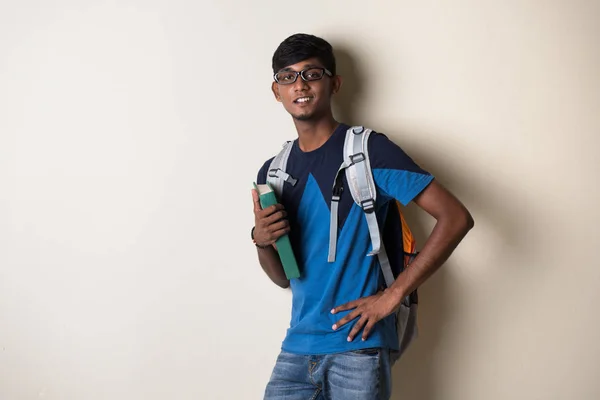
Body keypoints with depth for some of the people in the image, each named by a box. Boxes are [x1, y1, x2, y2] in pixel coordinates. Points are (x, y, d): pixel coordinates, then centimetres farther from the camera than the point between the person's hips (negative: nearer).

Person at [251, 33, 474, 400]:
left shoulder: (368, 150, -6)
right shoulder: (271, 173, 11)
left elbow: (456, 218, -11)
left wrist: (392, 296, -13)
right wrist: (262, 241, -5)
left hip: (357, 348, -4)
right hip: (297, 349, 5)